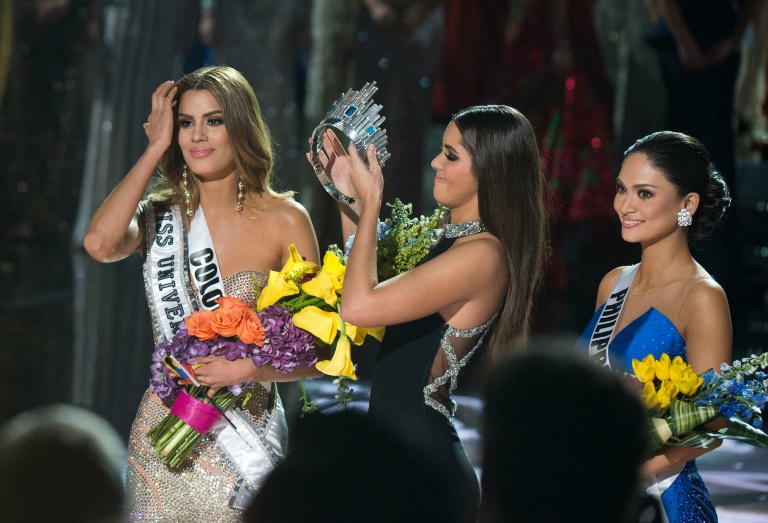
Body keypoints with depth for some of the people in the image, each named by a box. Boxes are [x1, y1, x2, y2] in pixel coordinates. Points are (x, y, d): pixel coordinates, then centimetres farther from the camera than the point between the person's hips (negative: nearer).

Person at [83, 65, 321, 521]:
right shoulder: (161, 214, 3)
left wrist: (248, 368, -20)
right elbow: (100, 243, -21)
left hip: (249, 428, -2)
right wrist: (156, 148, -11)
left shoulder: (284, 220, -4)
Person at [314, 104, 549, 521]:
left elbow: (359, 306, -25)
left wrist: (370, 201, -14)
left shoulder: (483, 253, -19)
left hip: (422, 460, -9)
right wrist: (349, 198, 15)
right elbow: (370, 288, 24)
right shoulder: (455, 238, 10)